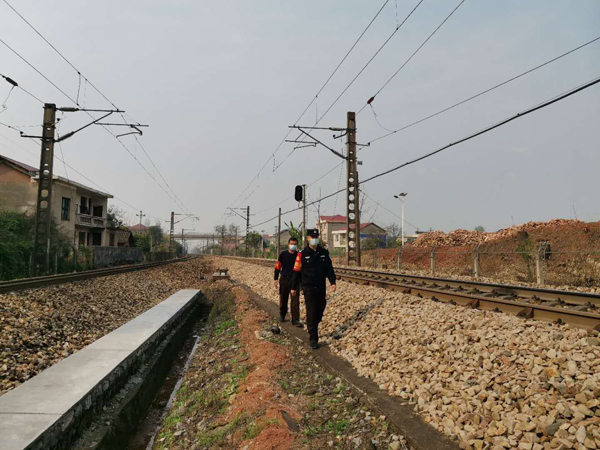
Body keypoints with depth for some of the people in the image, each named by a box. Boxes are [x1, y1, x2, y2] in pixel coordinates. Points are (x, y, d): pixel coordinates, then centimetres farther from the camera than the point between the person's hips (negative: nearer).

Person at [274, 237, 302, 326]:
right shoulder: (283, 254, 1)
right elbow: (277, 267, 4)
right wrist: (276, 279, 0)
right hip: (284, 279, 1)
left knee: (295, 300, -7)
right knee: (283, 299, 12)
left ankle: (295, 320, -4)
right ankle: (282, 315, 32)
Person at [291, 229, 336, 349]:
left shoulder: (324, 252, 5)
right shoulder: (302, 254, -6)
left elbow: (329, 269, 7)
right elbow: (297, 271, -3)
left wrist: (332, 282, -5)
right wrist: (294, 287, 0)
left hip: (321, 288, 4)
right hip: (309, 288, -4)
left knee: (320, 311, 14)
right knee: (311, 313, -5)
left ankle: (312, 328, 40)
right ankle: (313, 339, 3)